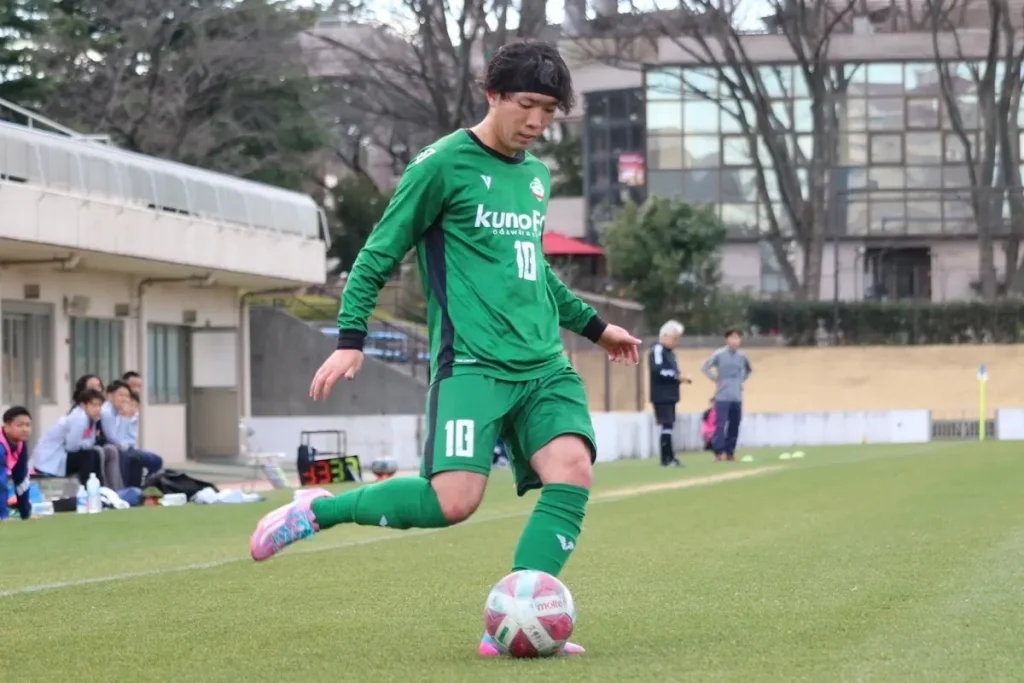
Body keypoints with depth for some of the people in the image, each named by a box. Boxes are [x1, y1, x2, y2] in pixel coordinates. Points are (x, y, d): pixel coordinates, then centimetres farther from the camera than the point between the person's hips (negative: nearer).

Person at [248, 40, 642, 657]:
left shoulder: (538, 176, 17)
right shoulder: (443, 164, -4)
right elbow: (379, 256, 0)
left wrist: (594, 326, 36)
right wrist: (350, 340, -8)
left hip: (544, 365, 7)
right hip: (472, 364, -7)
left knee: (574, 470, -17)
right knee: (454, 501, -20)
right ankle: (318, 510, 3)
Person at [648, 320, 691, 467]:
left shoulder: (670, 352, 18)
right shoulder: (657, 350, -11)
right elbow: (658, 370, -23)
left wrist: (679, 378, 0)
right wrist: (676, 376, -20)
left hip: (670, 395, 9)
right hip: (661, 396, -9)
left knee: (669, 426, 10)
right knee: (667, 425, -11)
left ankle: (669, 457, 15)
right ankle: (667, 458, -10)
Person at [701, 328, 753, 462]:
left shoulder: (742, 356, 8)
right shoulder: (719, 354, -5)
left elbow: (749, 370, 26)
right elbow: (705, 367, -4)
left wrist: (742, 380, 12)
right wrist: (715, 379, -6)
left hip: (737, 397, 5)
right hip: (722, 397, -5)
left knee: (734, 426, 6)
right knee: (720, 425, -10)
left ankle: (730, 452, 15)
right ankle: (719, 452, -7)